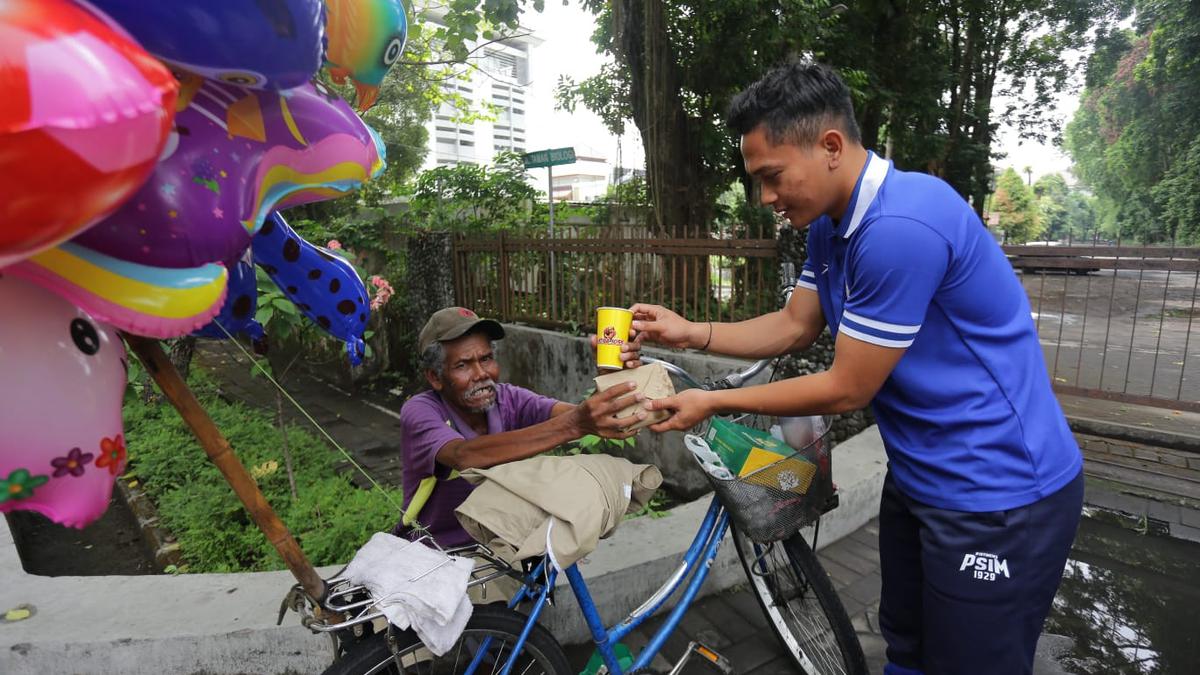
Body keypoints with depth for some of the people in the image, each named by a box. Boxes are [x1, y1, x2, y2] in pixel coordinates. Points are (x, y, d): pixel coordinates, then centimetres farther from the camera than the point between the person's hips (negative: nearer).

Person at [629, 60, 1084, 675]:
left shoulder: (900, 227, -29)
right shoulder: (830, 224, 1)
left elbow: (846, 389, -23)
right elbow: (794, 327, 8)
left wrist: (713, 404, -14)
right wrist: (692, 333, -3)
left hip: (997, 497, -8)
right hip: (918, 477, 9)